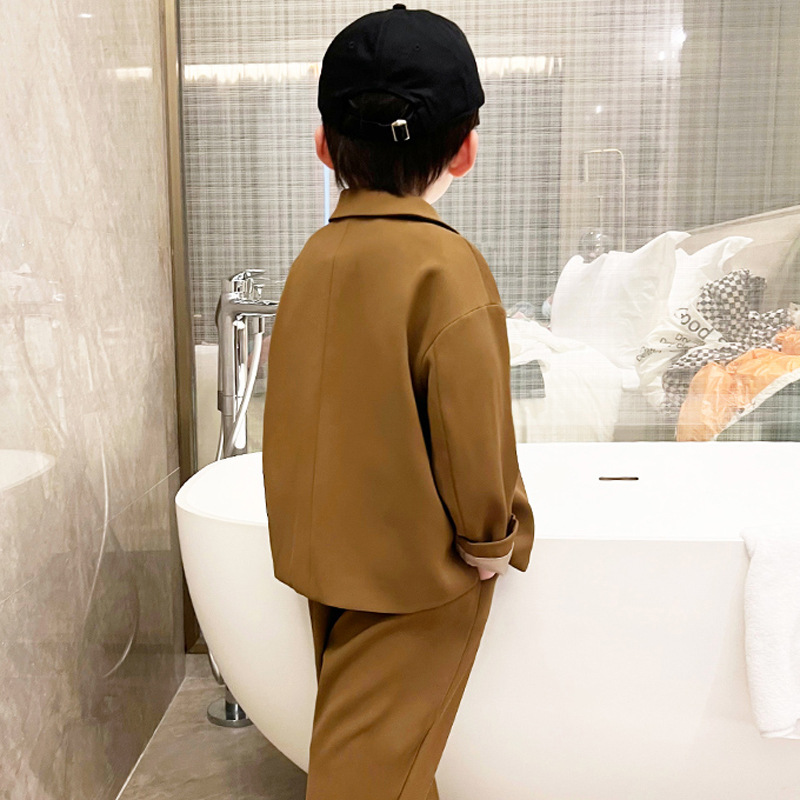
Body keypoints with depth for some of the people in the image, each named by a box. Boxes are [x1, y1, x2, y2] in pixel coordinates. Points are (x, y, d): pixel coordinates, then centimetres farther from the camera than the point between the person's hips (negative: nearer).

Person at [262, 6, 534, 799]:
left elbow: (300, 407, 5)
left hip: (327, 547, 7)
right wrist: (491, 535, -7)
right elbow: (473, 425, -23)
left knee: (363, 735, 25)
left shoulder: (315, 256, 0)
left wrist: (322, 523, 15)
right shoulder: (447, 266, -21)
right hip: (416, 564, -6)